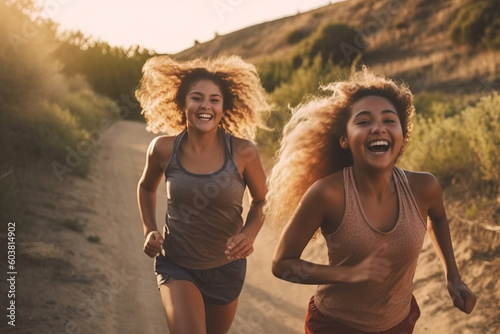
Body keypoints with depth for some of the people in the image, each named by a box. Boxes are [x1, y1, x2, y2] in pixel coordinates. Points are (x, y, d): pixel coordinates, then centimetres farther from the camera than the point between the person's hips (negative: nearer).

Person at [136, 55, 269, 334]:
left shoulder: (243, 152, -16)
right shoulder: (163, 150, -13)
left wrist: (249, 234, -16)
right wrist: (149, 230, -3)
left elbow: (261, 200, 1)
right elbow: (146, 187, 10)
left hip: (226, 267, 1)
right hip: (176, 265, -1)